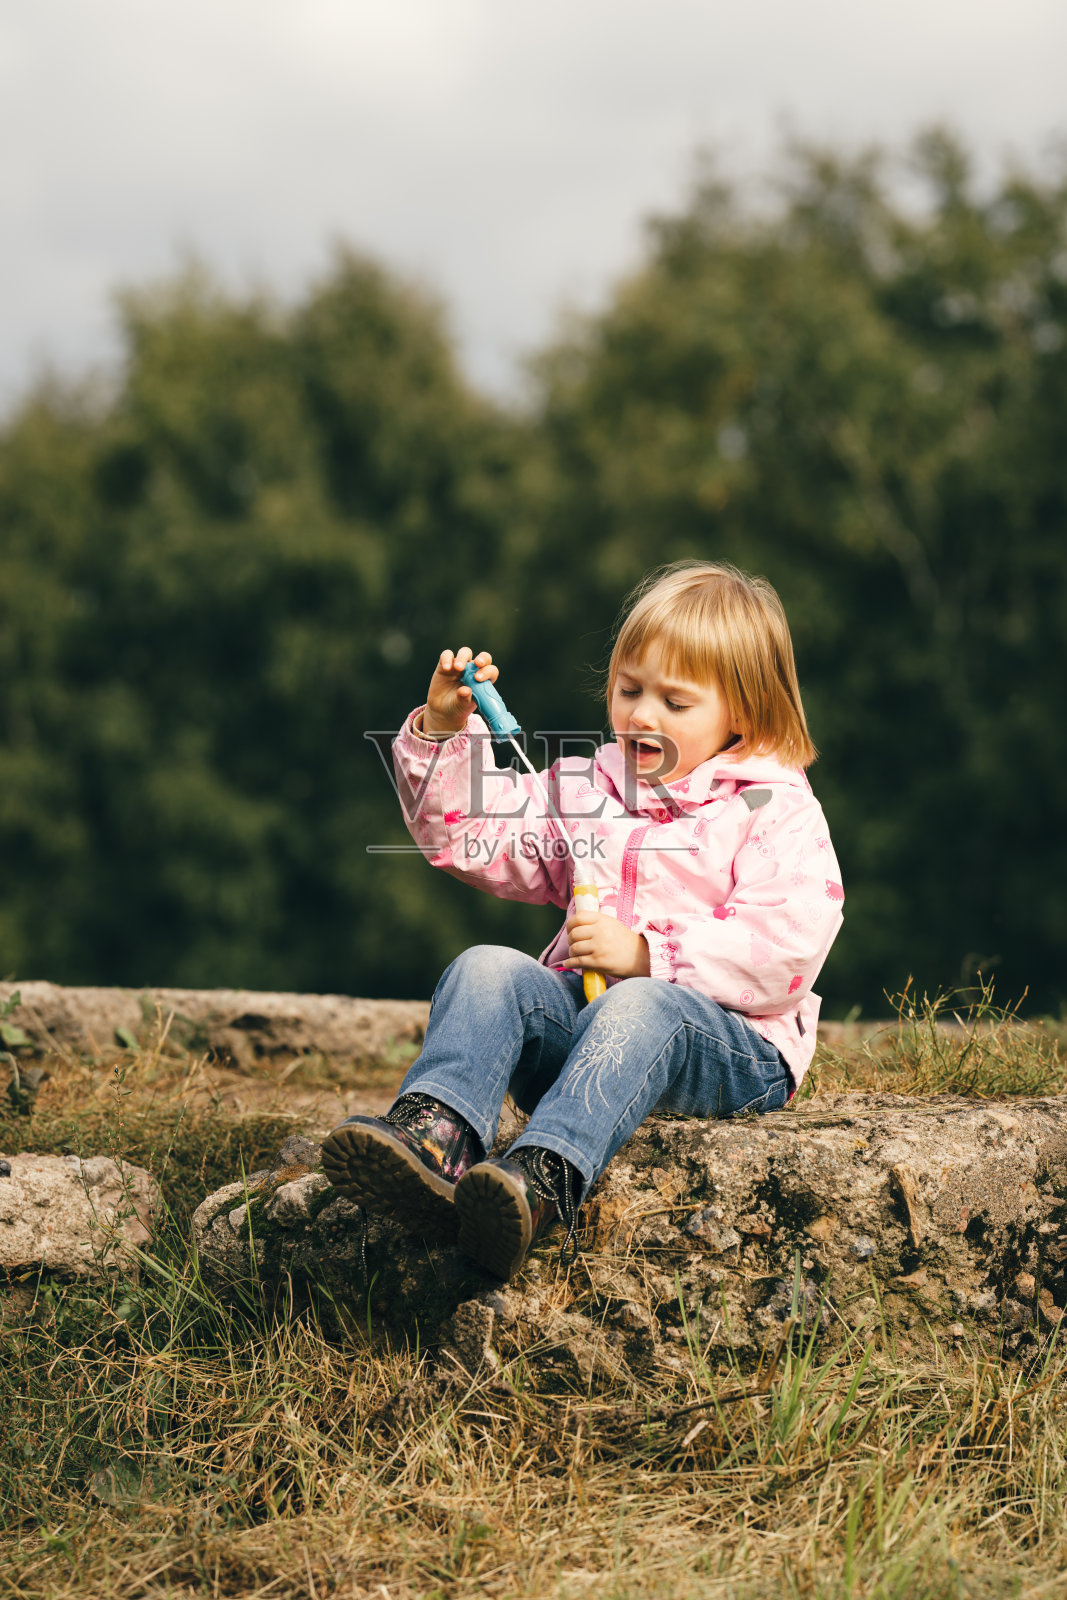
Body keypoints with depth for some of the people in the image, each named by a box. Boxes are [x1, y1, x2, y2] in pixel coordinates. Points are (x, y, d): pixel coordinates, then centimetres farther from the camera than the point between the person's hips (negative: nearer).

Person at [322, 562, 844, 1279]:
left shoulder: (776, 811, 0)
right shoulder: (589, 789, 20)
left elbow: (787, 949, -13)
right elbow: (471, 831, 20)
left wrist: (646, 953, -18)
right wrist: (444, 733, 5)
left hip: (732, 1044, -5)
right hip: (583, 1015, 5)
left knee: (638, 1009, -38)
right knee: (488, 969, -21)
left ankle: (544, 1179, -61)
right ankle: (436, 1133, -47)